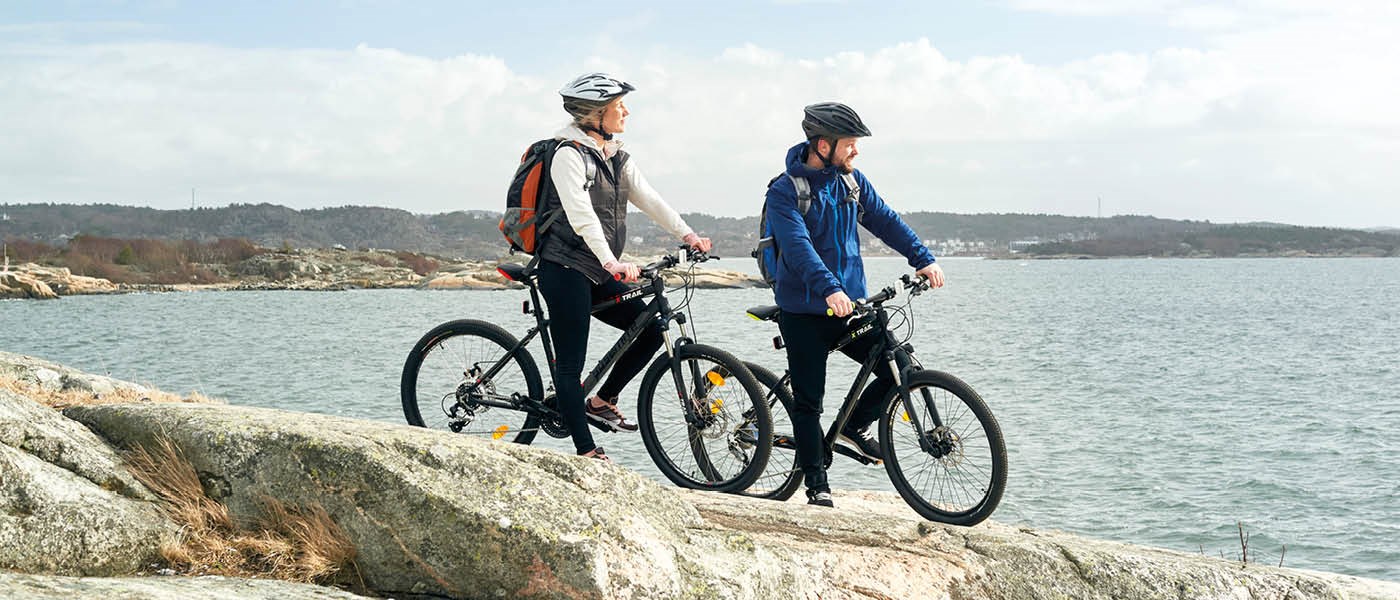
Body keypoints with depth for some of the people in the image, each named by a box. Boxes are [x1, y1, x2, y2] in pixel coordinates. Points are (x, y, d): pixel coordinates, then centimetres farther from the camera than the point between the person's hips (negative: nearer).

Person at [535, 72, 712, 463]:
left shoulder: (616, 158, 12)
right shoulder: (569, 155, -14)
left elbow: (648, 199, 3)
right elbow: (582, 215, -26)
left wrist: (687, 235, -10)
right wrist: (612, 263, -37)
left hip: (598, 273, 8)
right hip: (565, 270, -8)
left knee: (650, 330, 2)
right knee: (571, 364, -5)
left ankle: (602, 402, 15)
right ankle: (587, 452, -4)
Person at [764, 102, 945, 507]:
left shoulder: (850, 180, 5)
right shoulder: (784, 191, -14)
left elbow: (884, 220, 3)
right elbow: (798, 246, -27)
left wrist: (923, 259, -10)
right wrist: (829, 289, -42)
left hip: (849, 306, 5)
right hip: (804, 313, -5)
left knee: (898, 369, -5)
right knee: (808, 402, 1)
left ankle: (855, 426, 19)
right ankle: (817, 486, 12)